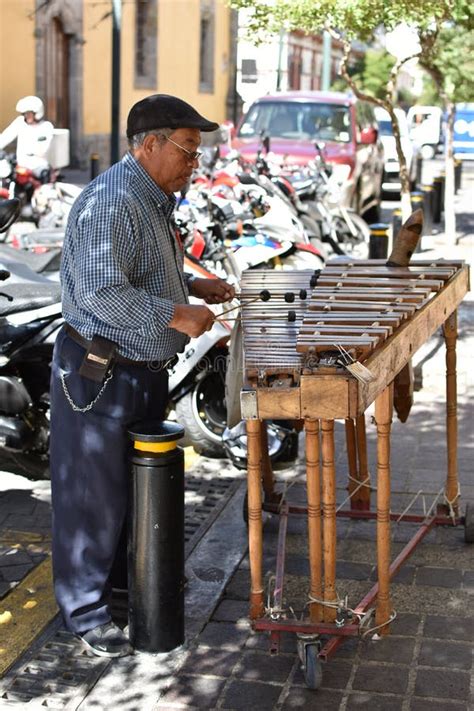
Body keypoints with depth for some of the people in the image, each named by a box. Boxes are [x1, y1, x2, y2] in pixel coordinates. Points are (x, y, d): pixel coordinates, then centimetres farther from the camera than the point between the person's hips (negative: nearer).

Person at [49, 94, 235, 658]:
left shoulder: (153, 200, 12)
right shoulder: (110, 203, -23)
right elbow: (101, 292, -31)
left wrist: (193, 285, 10)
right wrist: (176, 315, -26)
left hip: (143, 372, 10)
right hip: (98, 375, -10)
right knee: (94, 494, 2)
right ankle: (86, 612, 16)